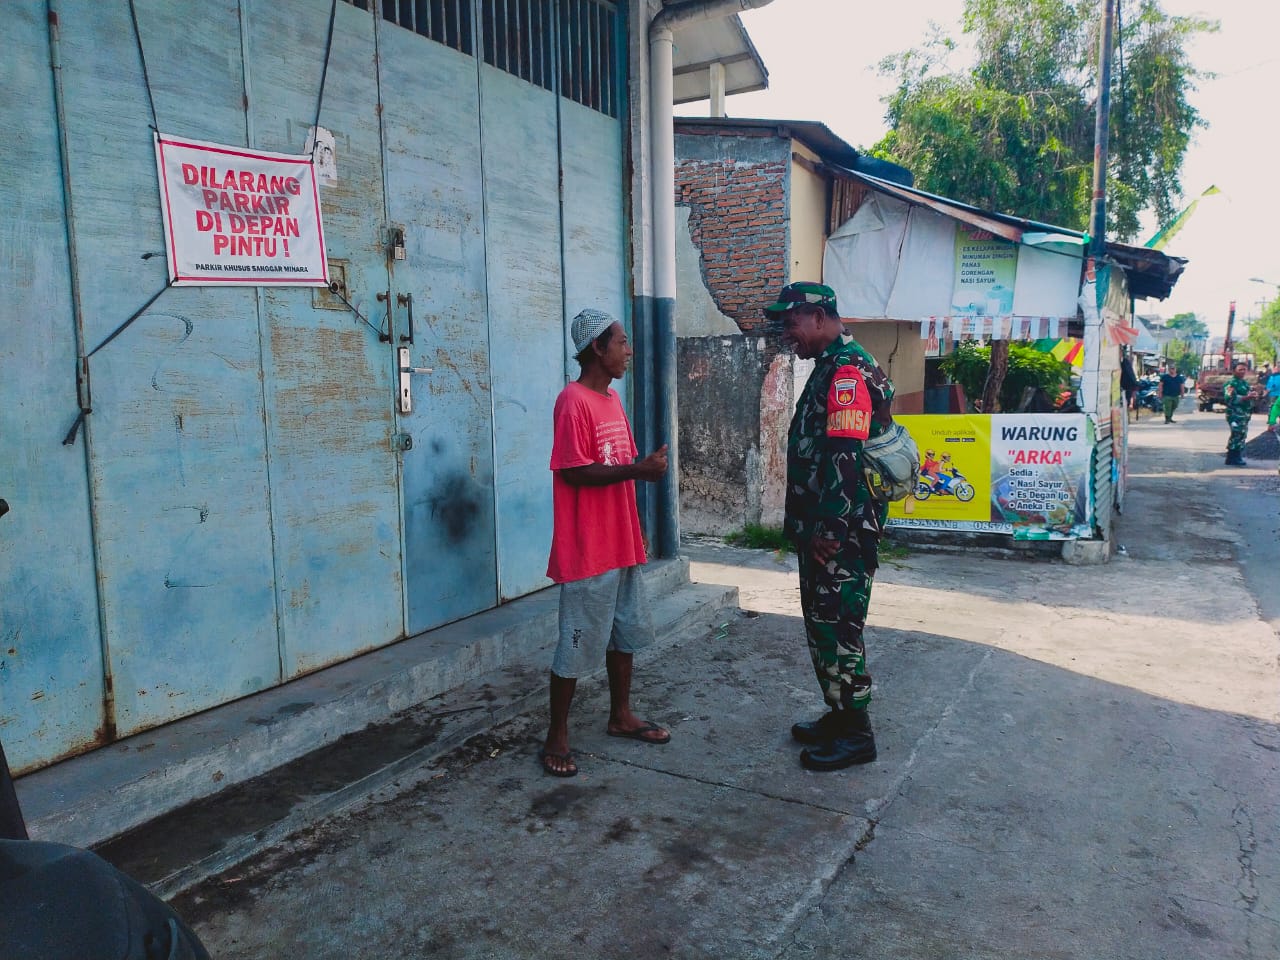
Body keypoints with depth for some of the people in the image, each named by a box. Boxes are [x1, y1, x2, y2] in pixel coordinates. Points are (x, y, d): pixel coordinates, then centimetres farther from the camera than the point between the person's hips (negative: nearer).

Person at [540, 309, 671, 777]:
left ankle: (621, 716, 34)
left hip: (622, 543, 9)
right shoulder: (573, 402, -15)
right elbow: (573, 472, -21)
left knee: (626, 631, 18)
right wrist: (637, 469, -25)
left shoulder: (612, 398, 12)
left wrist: (637, 532, 18)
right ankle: (556, 738, 13)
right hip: (588, 549, -9)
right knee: (578, 644, -1)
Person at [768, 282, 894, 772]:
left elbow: (846, 457, -24)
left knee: (837, 627, -1)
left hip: (841, 531, -10)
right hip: (822, 527, 10)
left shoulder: (848, 369, -16)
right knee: (823, 623, 17)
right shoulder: (829, 367, 16)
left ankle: (856, 734, 12)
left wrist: (829, 529, -23)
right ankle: (839, 715, 30)